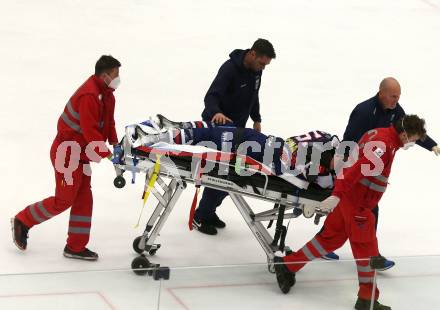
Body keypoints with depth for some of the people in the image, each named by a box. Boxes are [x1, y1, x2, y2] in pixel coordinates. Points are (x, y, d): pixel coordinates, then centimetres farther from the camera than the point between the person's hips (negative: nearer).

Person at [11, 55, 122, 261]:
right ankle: (22, 221, 15)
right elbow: (90, 131, -29)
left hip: (82, 154, 10)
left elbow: (108, 122, 14)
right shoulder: (89, 95, -25)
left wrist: (115, 144, 1)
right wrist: (107, 154, -28)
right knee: (64, 200, -3)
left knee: (83, 198, 9)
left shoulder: (106, 94, 8)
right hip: (67, 153, -10)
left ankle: (75, 247, 16)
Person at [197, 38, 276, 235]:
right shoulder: (230, 68, -23)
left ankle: (208, 210, 20)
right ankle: (202, 216, 2)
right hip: (218, 126, -8)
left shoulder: (256, 70, 3)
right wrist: (216, 112, -50)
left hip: (237, 128, 8)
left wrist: (256, 119, 15)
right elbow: (211, 96, -31)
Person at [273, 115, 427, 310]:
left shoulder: (379, 134, 8)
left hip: (349, 196, 9)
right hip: (356, 201, -9)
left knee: (331, 237, 17)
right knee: (366, 247, 1)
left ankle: (287, 265, 21)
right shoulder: (385, 145, -22)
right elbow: (358, 169, -33)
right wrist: (337, 196, -40)